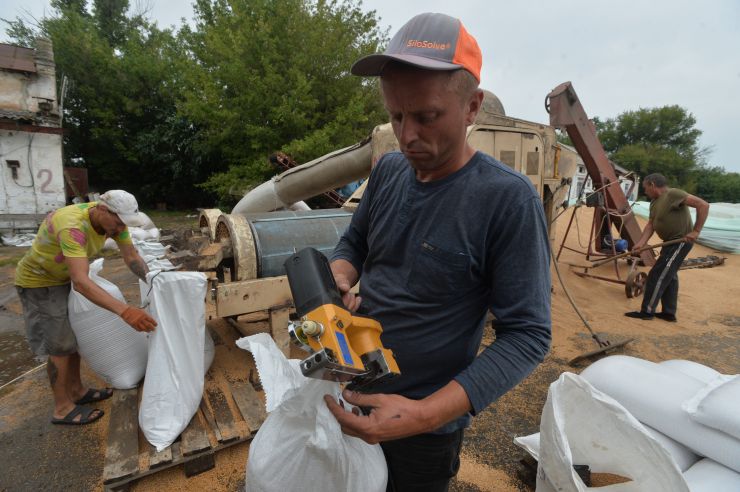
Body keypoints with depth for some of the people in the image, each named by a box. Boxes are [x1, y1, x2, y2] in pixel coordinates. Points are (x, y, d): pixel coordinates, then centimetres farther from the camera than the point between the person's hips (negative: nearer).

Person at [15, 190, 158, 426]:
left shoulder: (113, 217, -18)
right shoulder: (72, 226, -41)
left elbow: (132, 257, -13)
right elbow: (81, 282, -50)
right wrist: (124, 310, -59)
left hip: (64, 277, 8)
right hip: (38, 281, -8)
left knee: (75, 335, 14)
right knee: (60, 344, -3)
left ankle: (76, 391, 29)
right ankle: (62, 408, 13)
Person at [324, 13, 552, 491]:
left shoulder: (508, 199, -22)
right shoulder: (387, 170, -5)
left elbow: (527, 334, -20)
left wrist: (425, 415, -29)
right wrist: (337, 284, -15)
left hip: (425, 421, -5)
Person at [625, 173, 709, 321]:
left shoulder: (673, 194, -18)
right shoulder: (654, 202, 10)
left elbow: (703, 205, -23)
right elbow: (650, 225, 4)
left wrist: (696, 231, -26)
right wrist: (640, 243, -10)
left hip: (681, 241, -10)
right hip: (670, 241, 10)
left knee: (657, 276, -9)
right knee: (668, 276, 15)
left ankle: (647, 311, -1)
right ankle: (669, 313, 25)